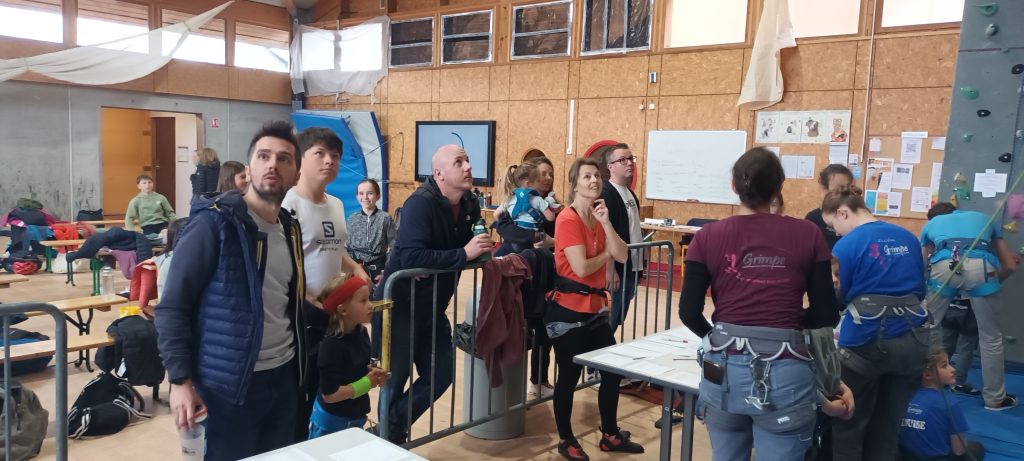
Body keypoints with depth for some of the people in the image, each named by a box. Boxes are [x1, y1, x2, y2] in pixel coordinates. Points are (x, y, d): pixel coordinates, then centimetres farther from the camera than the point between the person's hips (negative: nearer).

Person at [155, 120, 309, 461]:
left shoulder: (290, 228, 8)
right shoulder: (213, 223, -12)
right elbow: (172, 308, -12)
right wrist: (180, 380, -17)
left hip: (284, 377, 6)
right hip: (228, 385, -6)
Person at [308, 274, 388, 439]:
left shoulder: (361, 333, -3)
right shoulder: (332, 346, -26)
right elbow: (330, 394, -25)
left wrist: (372, 373, -6)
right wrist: (367, 383, -19)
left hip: (356, 417, 8)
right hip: (331, 421, -8)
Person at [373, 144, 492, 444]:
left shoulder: (469, 205, 0)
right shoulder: (420, 203, -24)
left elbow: (469, 248, 12)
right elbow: (411, 257, -36)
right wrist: (463, 254, -34)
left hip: (432, 308, 8)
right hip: (398, 306, -8)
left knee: (441, 375, 12)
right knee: (396, 377, 5)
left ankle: (393, 431, 31)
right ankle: (386, 439, 29)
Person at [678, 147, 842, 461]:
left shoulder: (708, 236, -1)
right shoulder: (807, 235, -1)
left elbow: (689, 312, -2)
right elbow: (826, 316, 1)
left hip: (725, 369, 2)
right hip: (785, 373, -1)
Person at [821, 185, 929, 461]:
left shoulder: (847, 245, -9)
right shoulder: (908, 238, 8)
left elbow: (835, 299, -2)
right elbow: (920, 290, 18)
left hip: (867, 344, -5)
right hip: (913, 342, 6)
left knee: (848, 425, 12)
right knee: (888, 426, 16)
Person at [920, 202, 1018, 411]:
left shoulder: (931, 224, 35)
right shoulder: (984, 218, 38)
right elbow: (1010, 266, 35)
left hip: (944, 266, 0)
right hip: (980, 266, 0)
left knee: (929, 329, 20)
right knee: (991, 337, 16)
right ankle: (994, 398, 27)